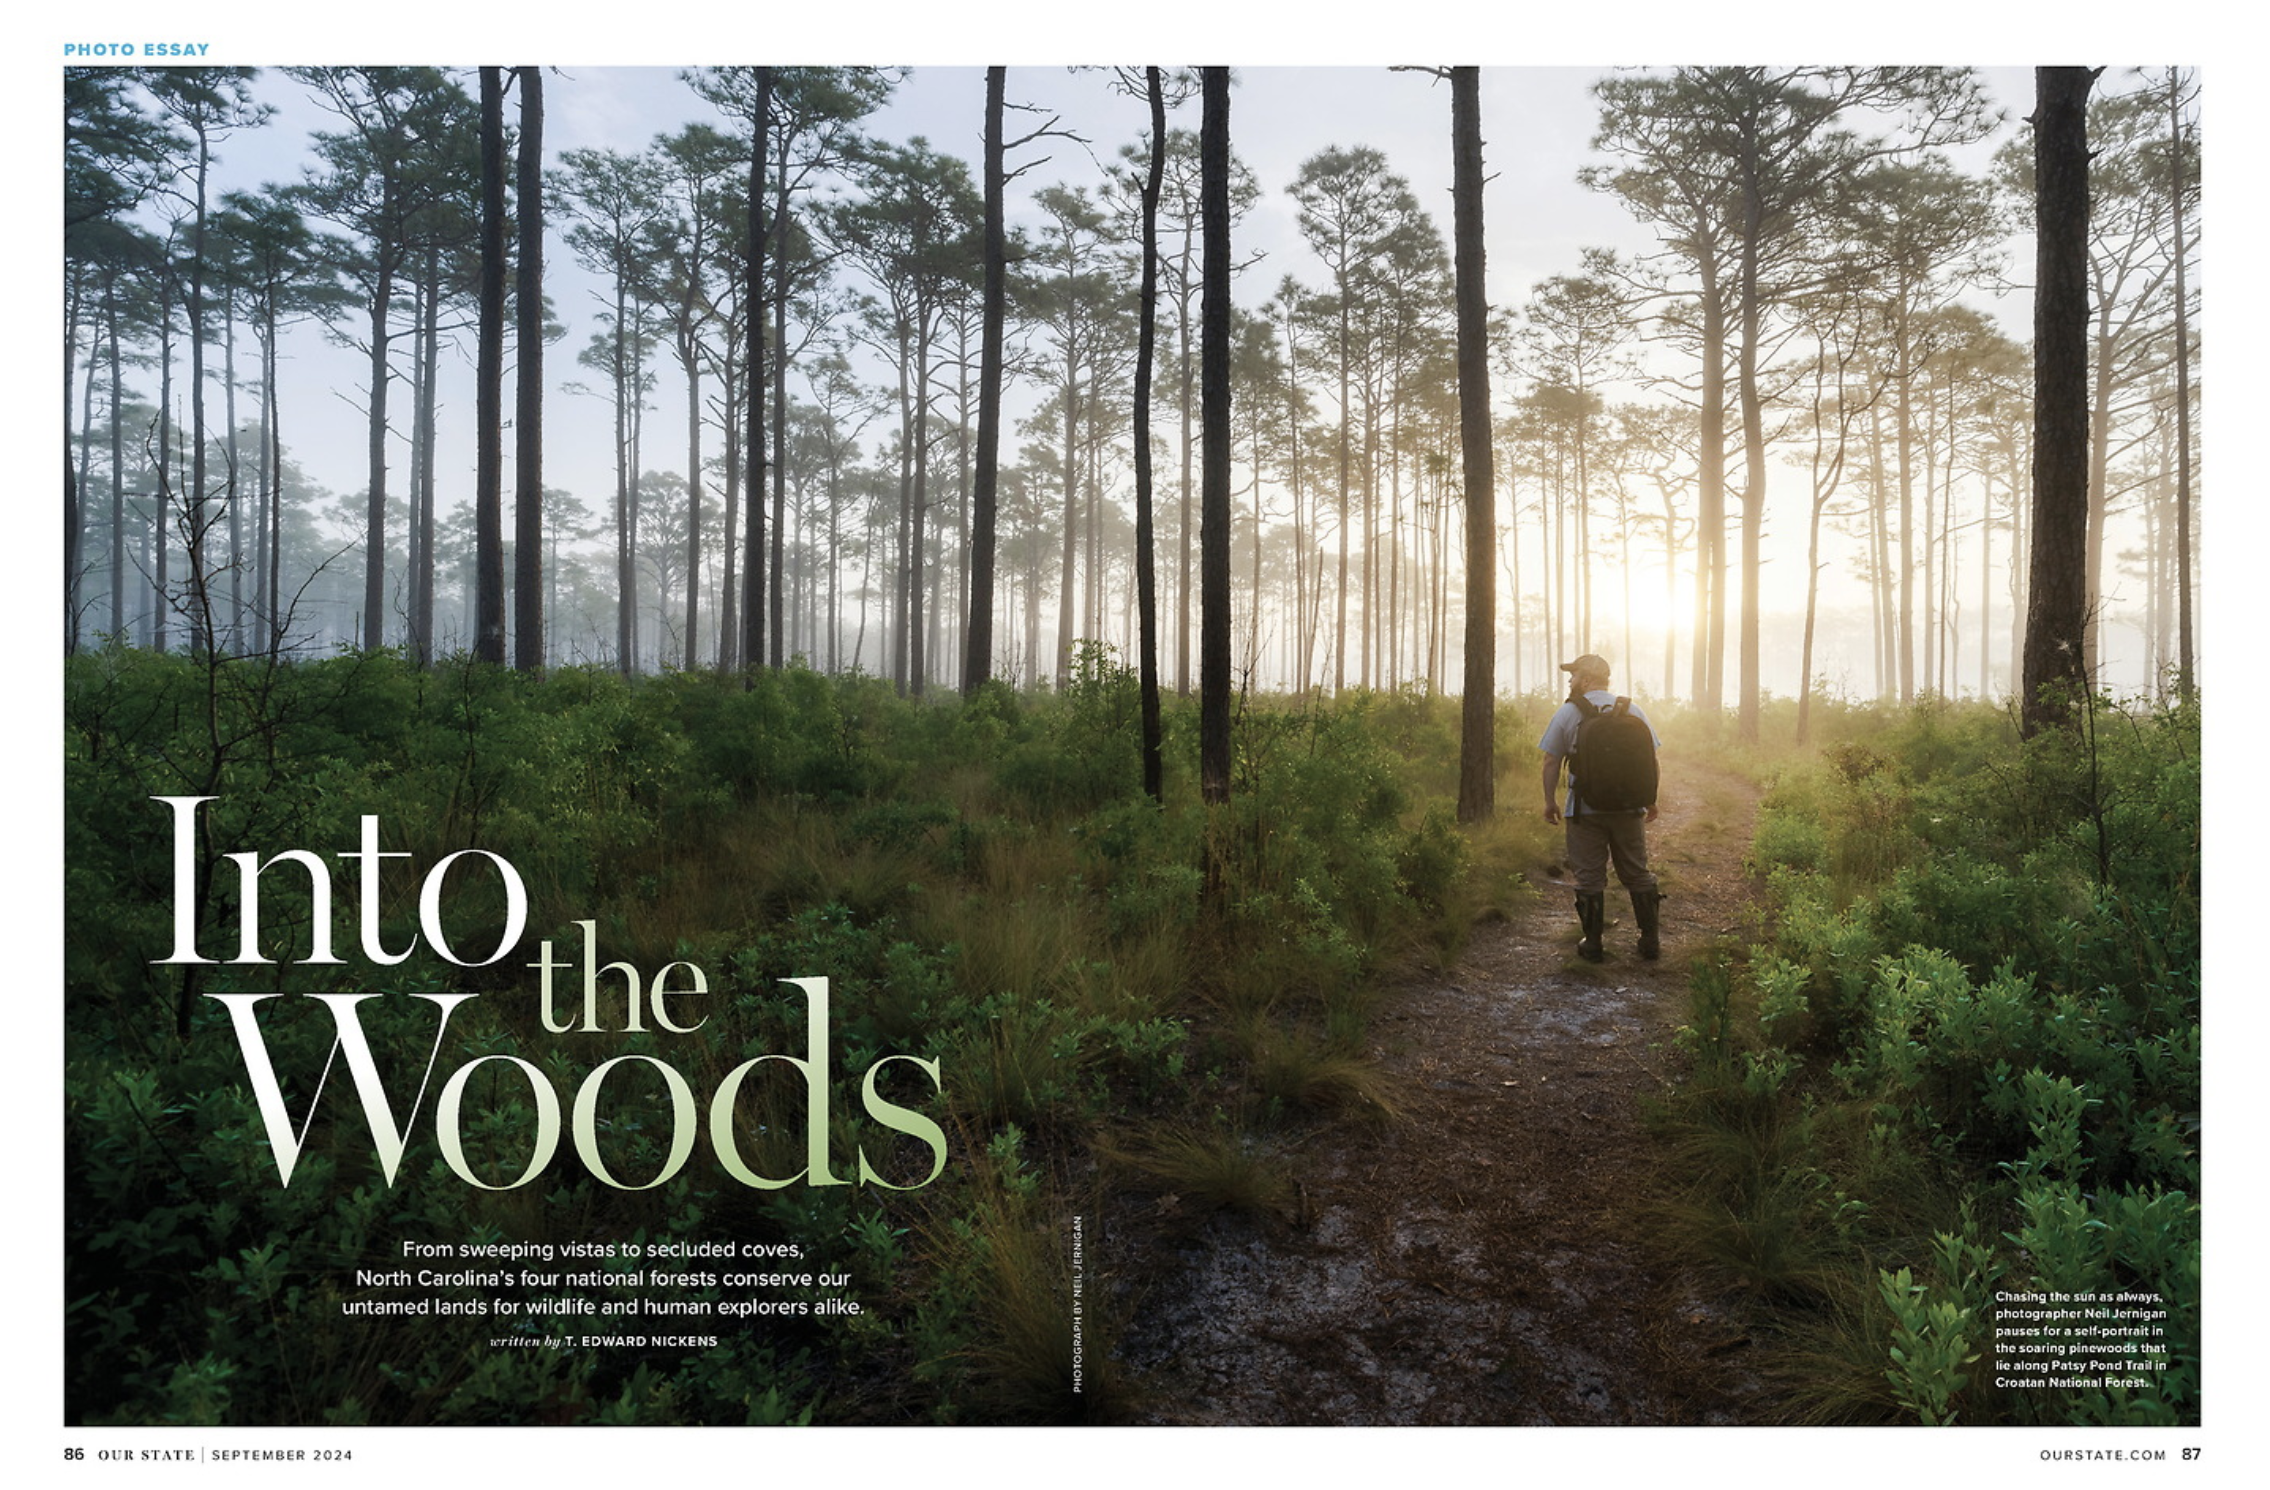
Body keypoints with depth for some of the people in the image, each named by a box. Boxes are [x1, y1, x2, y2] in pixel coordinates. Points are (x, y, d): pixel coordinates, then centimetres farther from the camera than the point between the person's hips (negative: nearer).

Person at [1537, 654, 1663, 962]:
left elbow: (1551, 762, -5)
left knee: (1590, 878, 5)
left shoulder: (1567, 713, -5)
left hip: (1585, 810, -3)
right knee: (1638, 875, 13)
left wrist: (1550, 801, 5)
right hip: (1628, 809, 3)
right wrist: (1651, 800, 15)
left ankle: (1592, 945, 9)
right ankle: (1651, 942, 19)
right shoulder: (1633, 710, 4)